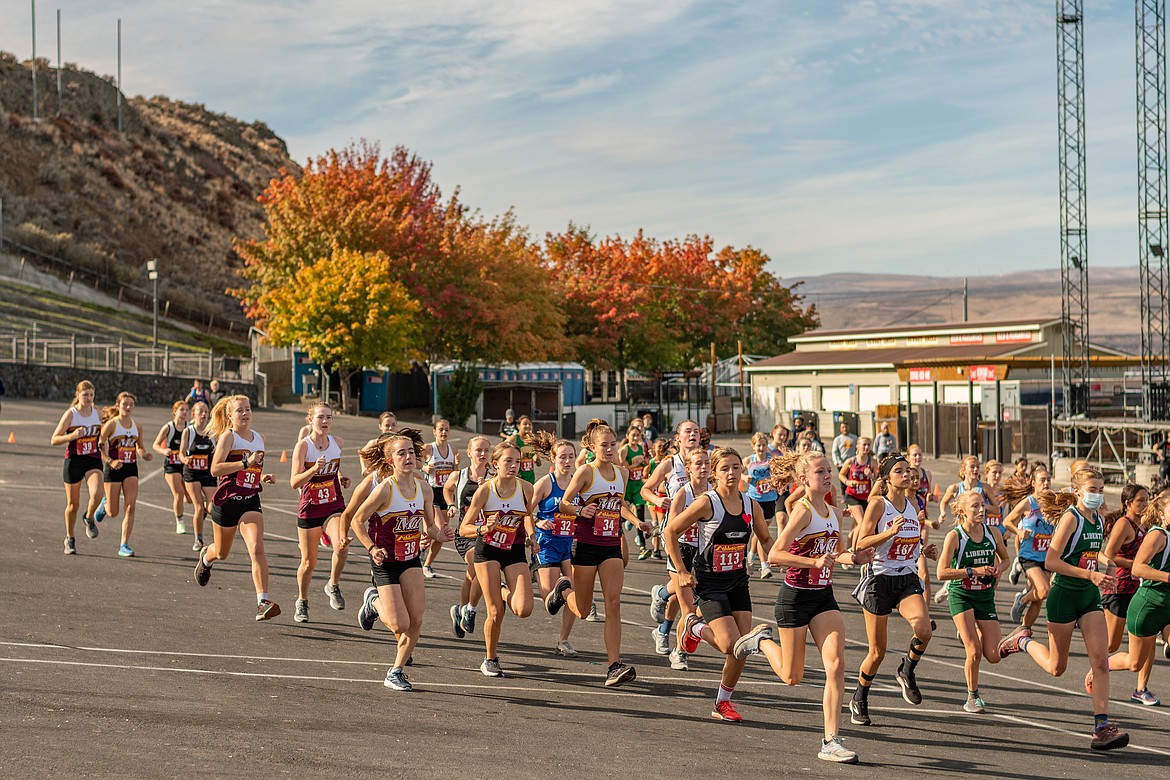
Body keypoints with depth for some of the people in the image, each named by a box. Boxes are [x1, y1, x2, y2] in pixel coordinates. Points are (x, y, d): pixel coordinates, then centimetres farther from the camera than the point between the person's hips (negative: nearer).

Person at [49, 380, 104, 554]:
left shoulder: (97, 413, 6)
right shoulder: (70, 414, -6)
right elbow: (54, 440, -7)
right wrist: (73, 436, -23)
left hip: (93, 461, 2)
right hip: (73, 462, -2)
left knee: (97, 494, -25)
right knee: (73, 504, 6)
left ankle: (89, 518, 7)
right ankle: (70, 539, 27)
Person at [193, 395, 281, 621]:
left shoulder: (259, 438, 11)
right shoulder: (228, 436, -8)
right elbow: (215, 469, -21)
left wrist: (264, 477, 7)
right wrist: (246, 463, -28)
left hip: (251, 501, 3)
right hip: (227, 501, -3)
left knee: (257, 548, -18)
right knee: (222, 553, 17)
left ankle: (263, 602, -26)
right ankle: (205, 556, 56)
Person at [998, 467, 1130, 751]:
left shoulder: (1099, 520, 8)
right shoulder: (1070, 518, -15)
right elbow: (1051, 561, -21)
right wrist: (1090, 574, -25)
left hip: (1090, 597, 6)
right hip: (1064, 596, -6)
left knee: (1101, 659, -7)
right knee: (1057, 667, 6)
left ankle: (1102, 727, -8)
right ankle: (1023, 641, 34)